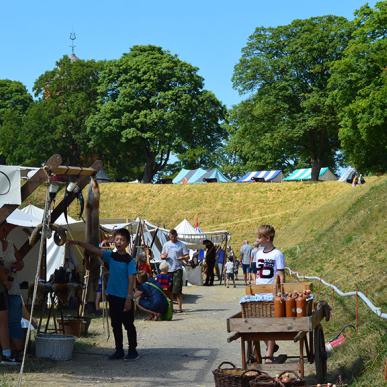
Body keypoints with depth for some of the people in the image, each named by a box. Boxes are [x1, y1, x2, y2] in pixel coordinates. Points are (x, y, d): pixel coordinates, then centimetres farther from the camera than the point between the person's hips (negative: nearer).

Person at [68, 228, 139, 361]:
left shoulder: (129, 260, -10)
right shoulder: (110, 256, 5)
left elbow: (131, 280, -12)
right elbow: (94, 249, -4)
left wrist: (129, 298, -16)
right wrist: (78, 243, -16)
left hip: (125, 298, -5)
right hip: (113, 295, 6)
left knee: (128, 325, 2)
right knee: (116, 325, 12)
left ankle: (133, 350, 11)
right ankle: (119, 350, 21)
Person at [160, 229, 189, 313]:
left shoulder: (182, 245, 3)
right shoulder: (166, 245, 14)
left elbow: (187, 256, 1)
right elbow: (161, 256, 18)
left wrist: (182, 258, -21)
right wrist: (163, 256, -6)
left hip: (177, 269, -4)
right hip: (168, 269, 4)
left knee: (177, 289, -10)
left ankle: (180, 307, -7)